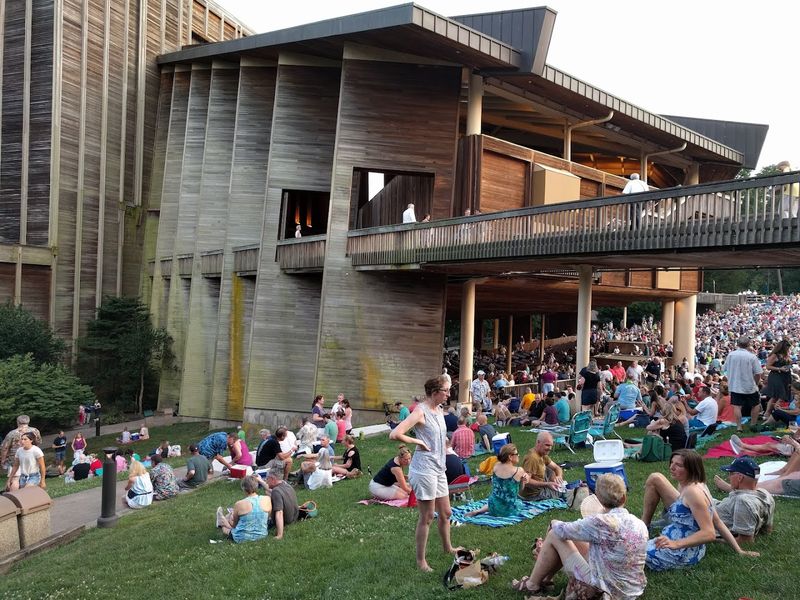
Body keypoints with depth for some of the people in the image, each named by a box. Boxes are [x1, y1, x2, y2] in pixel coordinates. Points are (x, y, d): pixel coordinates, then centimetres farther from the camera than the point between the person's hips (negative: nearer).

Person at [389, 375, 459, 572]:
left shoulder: (439, 409, 8)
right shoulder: (420, 412, -18)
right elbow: (395, 434, -27)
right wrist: (418, 442, -17)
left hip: (439, 468, 8)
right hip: (424, 468, -8)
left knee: (445, 513, 20)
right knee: (427, 517, 2)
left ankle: (447, 547, 42)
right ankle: (421, 560, 16)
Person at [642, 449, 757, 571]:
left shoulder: (693, 491, -27)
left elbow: (709, 534, -30)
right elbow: (718, 522, 7)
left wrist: (676, 544, -36)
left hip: (684, 553, -10)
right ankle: (644, 526, 19)